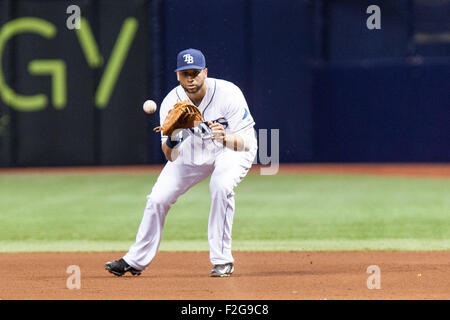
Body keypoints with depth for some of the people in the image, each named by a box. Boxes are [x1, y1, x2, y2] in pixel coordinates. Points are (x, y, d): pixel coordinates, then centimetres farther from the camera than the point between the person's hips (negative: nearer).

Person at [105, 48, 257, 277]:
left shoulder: (228, 94, -29)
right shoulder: (171, 103, -20)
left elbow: (244, 143, -29)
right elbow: (171, 156, -19)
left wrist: (225, 138, -51)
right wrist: (171, 141, -43)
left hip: (232, 150, -4)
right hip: (191, 152, 4)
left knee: (221, 185, -33)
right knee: (157, 198, -3)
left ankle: (222, 260, -23)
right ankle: (136, 260, 18)